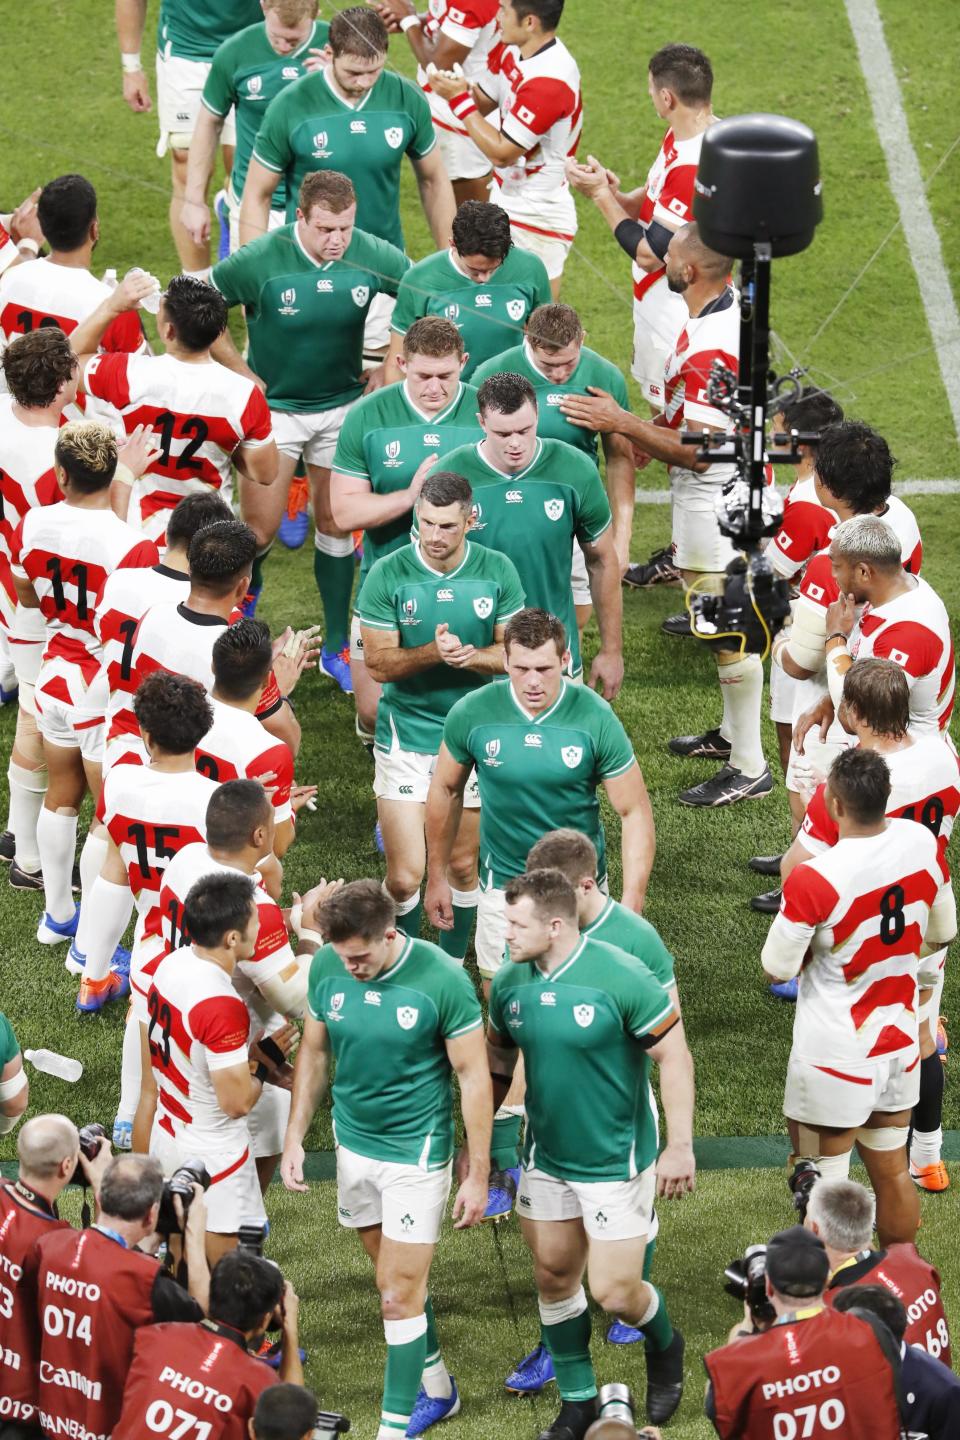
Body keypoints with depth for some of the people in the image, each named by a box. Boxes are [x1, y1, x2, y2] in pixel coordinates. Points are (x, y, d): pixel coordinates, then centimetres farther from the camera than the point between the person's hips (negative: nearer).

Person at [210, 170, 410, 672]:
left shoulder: (373, 255, -15)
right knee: (261, 528, -3)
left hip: (342, 405, 2)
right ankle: (245, 591, 30)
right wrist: (244, 376, -11)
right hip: (274, 406, -2)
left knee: (335, 525, 7)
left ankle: (337, 646, 18)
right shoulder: (262, 259, -22)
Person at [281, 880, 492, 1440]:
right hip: (354, 1144, 5)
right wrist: (295, 1137, 4)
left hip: (416, 1154, -5)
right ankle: (436, 1387, 37)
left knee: (401, 1294, -4)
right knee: (396, 1279, 18)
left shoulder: (442, 980, -20)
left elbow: (474, 1078, -13)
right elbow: (314, 1054, 7)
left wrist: (478, 1175, -11)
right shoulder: (328, 967, -8)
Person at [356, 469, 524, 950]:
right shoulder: (388, 575, -10)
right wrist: (432, 653, -27)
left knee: (464, 866, 11)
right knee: (405, 875, -7)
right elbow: (378, 662, -9)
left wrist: (471, 656, -21)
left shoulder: (496, 571, -4)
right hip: (407, 734, -2)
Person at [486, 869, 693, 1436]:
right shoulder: (510, 983, -5)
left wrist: (680, 1148, -14)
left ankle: (665, 1347, 30)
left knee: (615, 1292, -4)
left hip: (616, 1163, -5)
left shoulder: (621, 979, -22)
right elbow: (496, 1065, 11)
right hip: (546, 1159, 5)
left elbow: (675, 1058, -15)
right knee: (554, 1278, 12)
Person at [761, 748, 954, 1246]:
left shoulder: (815, 880, -27)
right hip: (901, 1043, 6)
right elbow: (942, 931, 9)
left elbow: (778, 967, -15)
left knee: (823, 1184, 7)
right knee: (891, 1171, 20)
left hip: (836, 1057, -6)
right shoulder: (922, 844, -8)